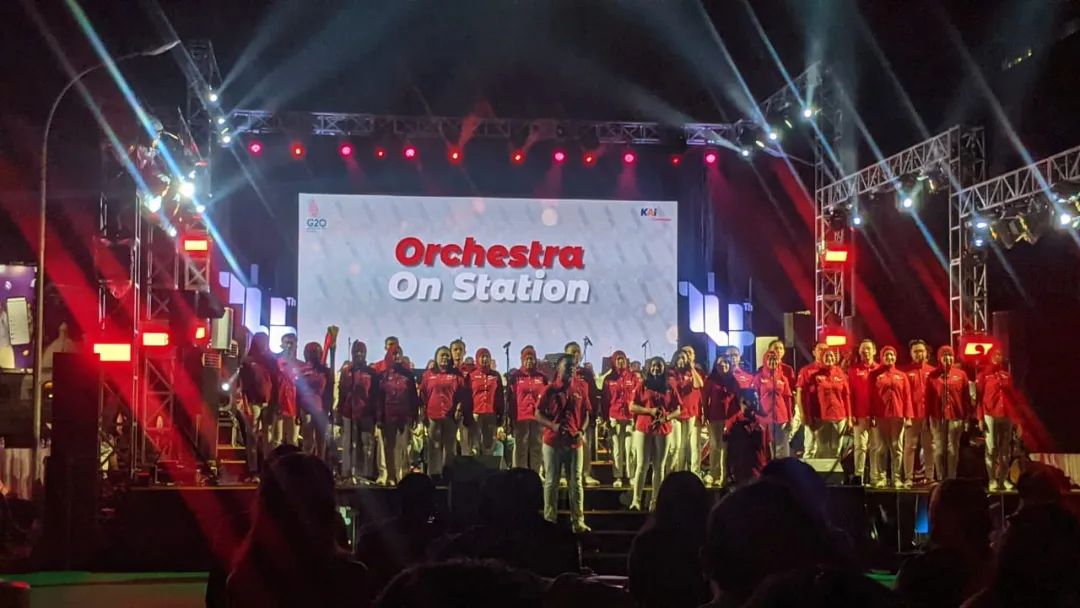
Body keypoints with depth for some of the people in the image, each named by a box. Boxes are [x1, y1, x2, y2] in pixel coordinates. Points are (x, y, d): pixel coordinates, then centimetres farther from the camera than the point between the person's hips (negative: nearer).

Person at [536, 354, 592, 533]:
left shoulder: (581, 387, 3)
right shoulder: (550, 389, -4)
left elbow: (586, 413, 10)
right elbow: (538, 414, -1)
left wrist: (582, 431, -6)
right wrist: (553, 426, -18)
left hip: (575, 442, 2)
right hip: (553, 441, -2)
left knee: (576, 483, 4)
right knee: (551, 482, 4)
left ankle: (578, 521, 7)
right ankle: (549, 520, 11)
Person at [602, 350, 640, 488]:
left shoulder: (633, 377, 6)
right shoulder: (609, 379, 7)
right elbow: (604, 400, 8)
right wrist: (605, 418, 2)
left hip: (631, 417, 0)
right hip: (614, 418, 1)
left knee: (630, 448, -2)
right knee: (616, 449, 2)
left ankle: (631, 476, 5)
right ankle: (618, 477, 6)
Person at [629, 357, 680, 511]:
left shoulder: (670, 388, 7)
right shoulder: (643, 385, 4)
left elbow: (677, 410, 8)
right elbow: (632, 407, 2)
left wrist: (666, 418, -12)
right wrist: (649, 410, -13)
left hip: (663, 430, 2)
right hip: (643, 429, -2)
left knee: (659, 466, 2)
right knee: (642, 465, -5)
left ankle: (655, 501, 5)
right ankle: (636, 500, -7)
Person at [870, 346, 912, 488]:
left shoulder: (902, 376, 10)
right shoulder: (875, 375, 5)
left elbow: (907, 396, 5)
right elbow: (870, 396, 1)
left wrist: (908, 416, -4)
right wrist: (870, 415, -7)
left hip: (897, 416, 2)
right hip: (880, 416, -2)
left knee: (897, 448, 3)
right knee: (879, 448, -1)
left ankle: (897, 478, 6)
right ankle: (879, 478, 1)